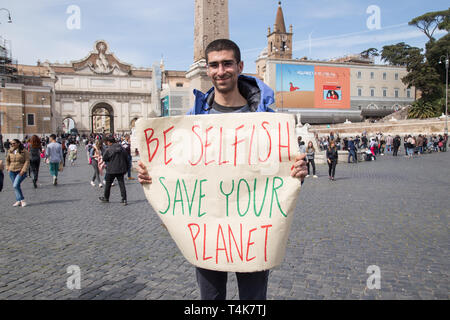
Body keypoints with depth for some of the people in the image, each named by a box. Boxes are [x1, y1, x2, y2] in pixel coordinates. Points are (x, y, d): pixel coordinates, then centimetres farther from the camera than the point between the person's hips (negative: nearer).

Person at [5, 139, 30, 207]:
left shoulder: (24, 152, -6)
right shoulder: (10, 151, 7)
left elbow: (27, 161, -9)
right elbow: (7, 160, 20)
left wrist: (23, 170, -15)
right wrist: (8, 168, 8)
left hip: (20, 172, -5)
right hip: (12, 171, 5)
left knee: (15, 185, -17)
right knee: (16, 186, 7)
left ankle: (22, 200, -5)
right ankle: (19, 201, 13)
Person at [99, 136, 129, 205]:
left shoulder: (108, 149, -12)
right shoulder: (121, 148, 3)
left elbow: (104, 159, -7)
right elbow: (126, 158, 6)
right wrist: (126, 169, 13)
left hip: (111, 170, -4)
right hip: (121, 169, 4)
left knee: (108, 184, 14)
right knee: (122, 184, 5)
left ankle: (106, 198, 28)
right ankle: (124, 199, -1)